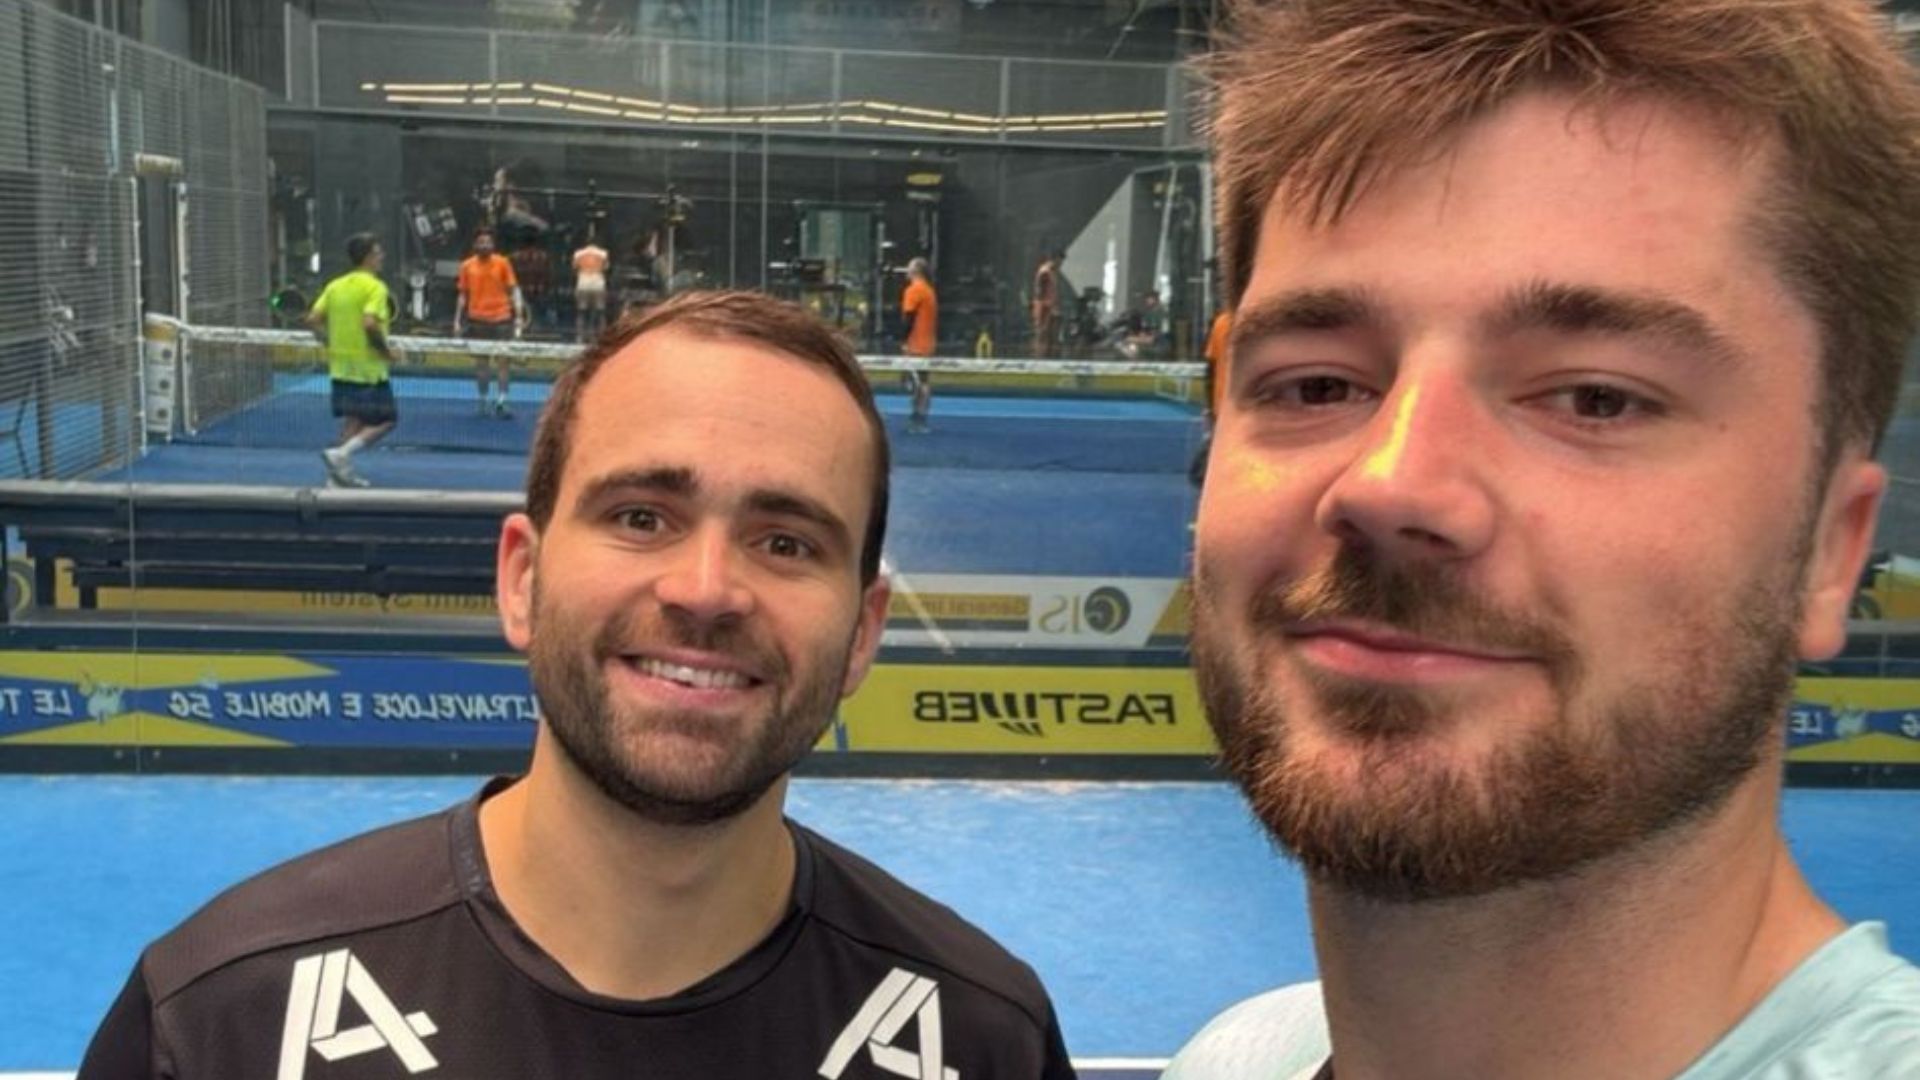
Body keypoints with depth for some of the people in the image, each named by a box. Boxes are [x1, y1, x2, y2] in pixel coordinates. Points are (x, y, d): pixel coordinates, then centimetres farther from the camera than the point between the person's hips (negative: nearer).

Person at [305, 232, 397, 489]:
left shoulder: (335, 285, 9)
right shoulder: (375, 287, -13)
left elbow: (313, 319, 5)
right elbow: (370, 324, -25)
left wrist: (331, 344, 14)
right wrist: (387, 351, -13)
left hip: (340, 364, 8)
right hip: (369, 367, -8)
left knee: (353, 420, 17)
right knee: (386, 420, 2)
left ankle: (339, 473, 16)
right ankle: (340, 454, -13)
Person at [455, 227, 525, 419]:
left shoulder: (502, 263, 0)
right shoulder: (467, 266, 5)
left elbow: (513, 291, 1)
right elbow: (463, 295, 11)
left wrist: (519, 315, -8)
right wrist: (457, 320, 7)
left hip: (501, 318, -1)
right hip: (477, 320, 1)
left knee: (503, 360, -4)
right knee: (480, 361, 6)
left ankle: (501, 402, 0)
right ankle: (483, 402, 16)